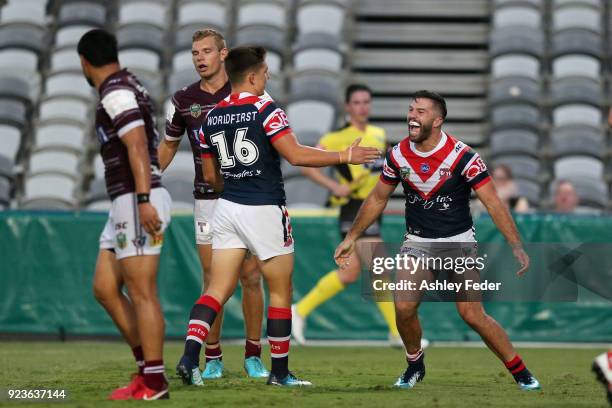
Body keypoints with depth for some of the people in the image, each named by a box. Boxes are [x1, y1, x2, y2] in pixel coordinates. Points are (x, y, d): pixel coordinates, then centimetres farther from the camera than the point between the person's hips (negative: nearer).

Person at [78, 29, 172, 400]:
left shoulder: (115, 92, -12)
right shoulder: (130, 85, 18)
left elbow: (138, 146, -22)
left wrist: (143, 200, -29)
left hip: (137, 202, -10)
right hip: (127, 203, 10)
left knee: (142, 293, -8)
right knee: (105, 289, 11)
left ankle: (154, 383, -6)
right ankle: (147, 366, 12)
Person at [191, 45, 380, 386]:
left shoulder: (213, 117, 8)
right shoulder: (265, 109, -12)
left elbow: (211, 175, 14)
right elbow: (296, 155, -20)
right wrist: (344, 157, -11)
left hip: (228, 208, 6)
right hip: (265, 211, -6)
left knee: (218, 290, 3)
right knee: (281, 293, 8)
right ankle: (280, 373, 12)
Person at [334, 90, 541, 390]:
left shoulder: (462, 156, -17)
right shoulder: (398, 155, -4)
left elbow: (493, 203, -18)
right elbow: (377, 199, 11)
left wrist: (516, 247, -26)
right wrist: (351, 238, 12)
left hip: (459, 241, -3)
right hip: (418, 242, 3)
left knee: (472, 315, -13)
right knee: (403, 307, -15)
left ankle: (521, 373, 3)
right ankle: (415, 365, 13)